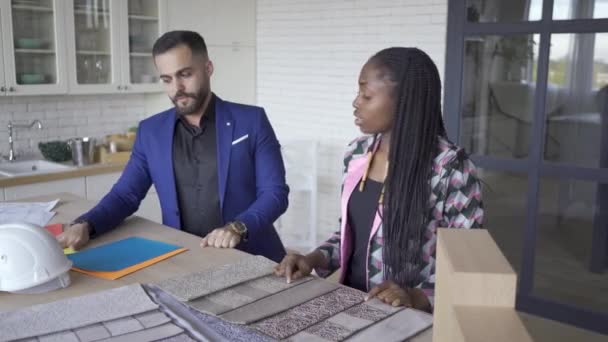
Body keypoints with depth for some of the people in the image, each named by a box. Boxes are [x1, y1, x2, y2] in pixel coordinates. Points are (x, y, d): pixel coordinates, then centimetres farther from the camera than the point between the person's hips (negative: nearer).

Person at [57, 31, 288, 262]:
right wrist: (86, 225, -10)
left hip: (248, 258, -3)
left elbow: (275, 193, -5)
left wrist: (238, 228, -22)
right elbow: (125, 194, 9)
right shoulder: (151, 131, 9)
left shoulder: (251, 121, -1)